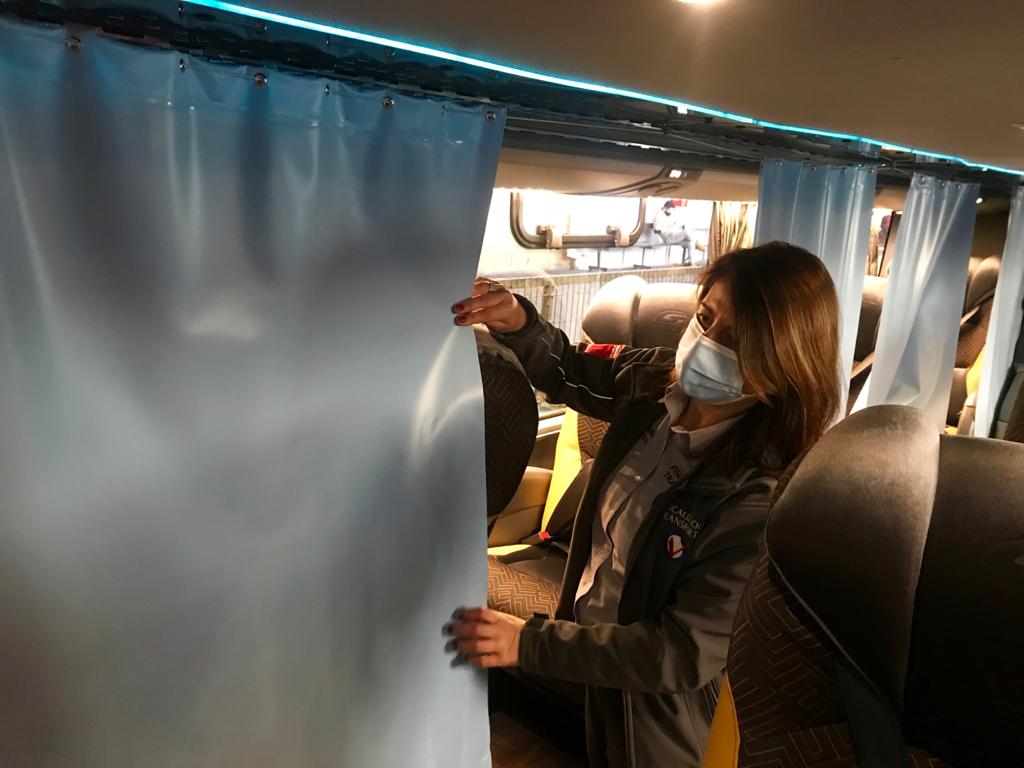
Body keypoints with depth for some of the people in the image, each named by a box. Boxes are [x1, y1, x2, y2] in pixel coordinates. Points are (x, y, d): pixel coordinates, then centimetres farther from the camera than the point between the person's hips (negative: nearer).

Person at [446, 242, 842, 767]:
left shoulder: (761, 496, -34)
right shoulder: (656, 381, -15)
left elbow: (686, 654, -29)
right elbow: (571, 375, 3)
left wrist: (528, 644, -31)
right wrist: (518, 324, -18)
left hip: (661, 708, -5)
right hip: (598, 652, 6)